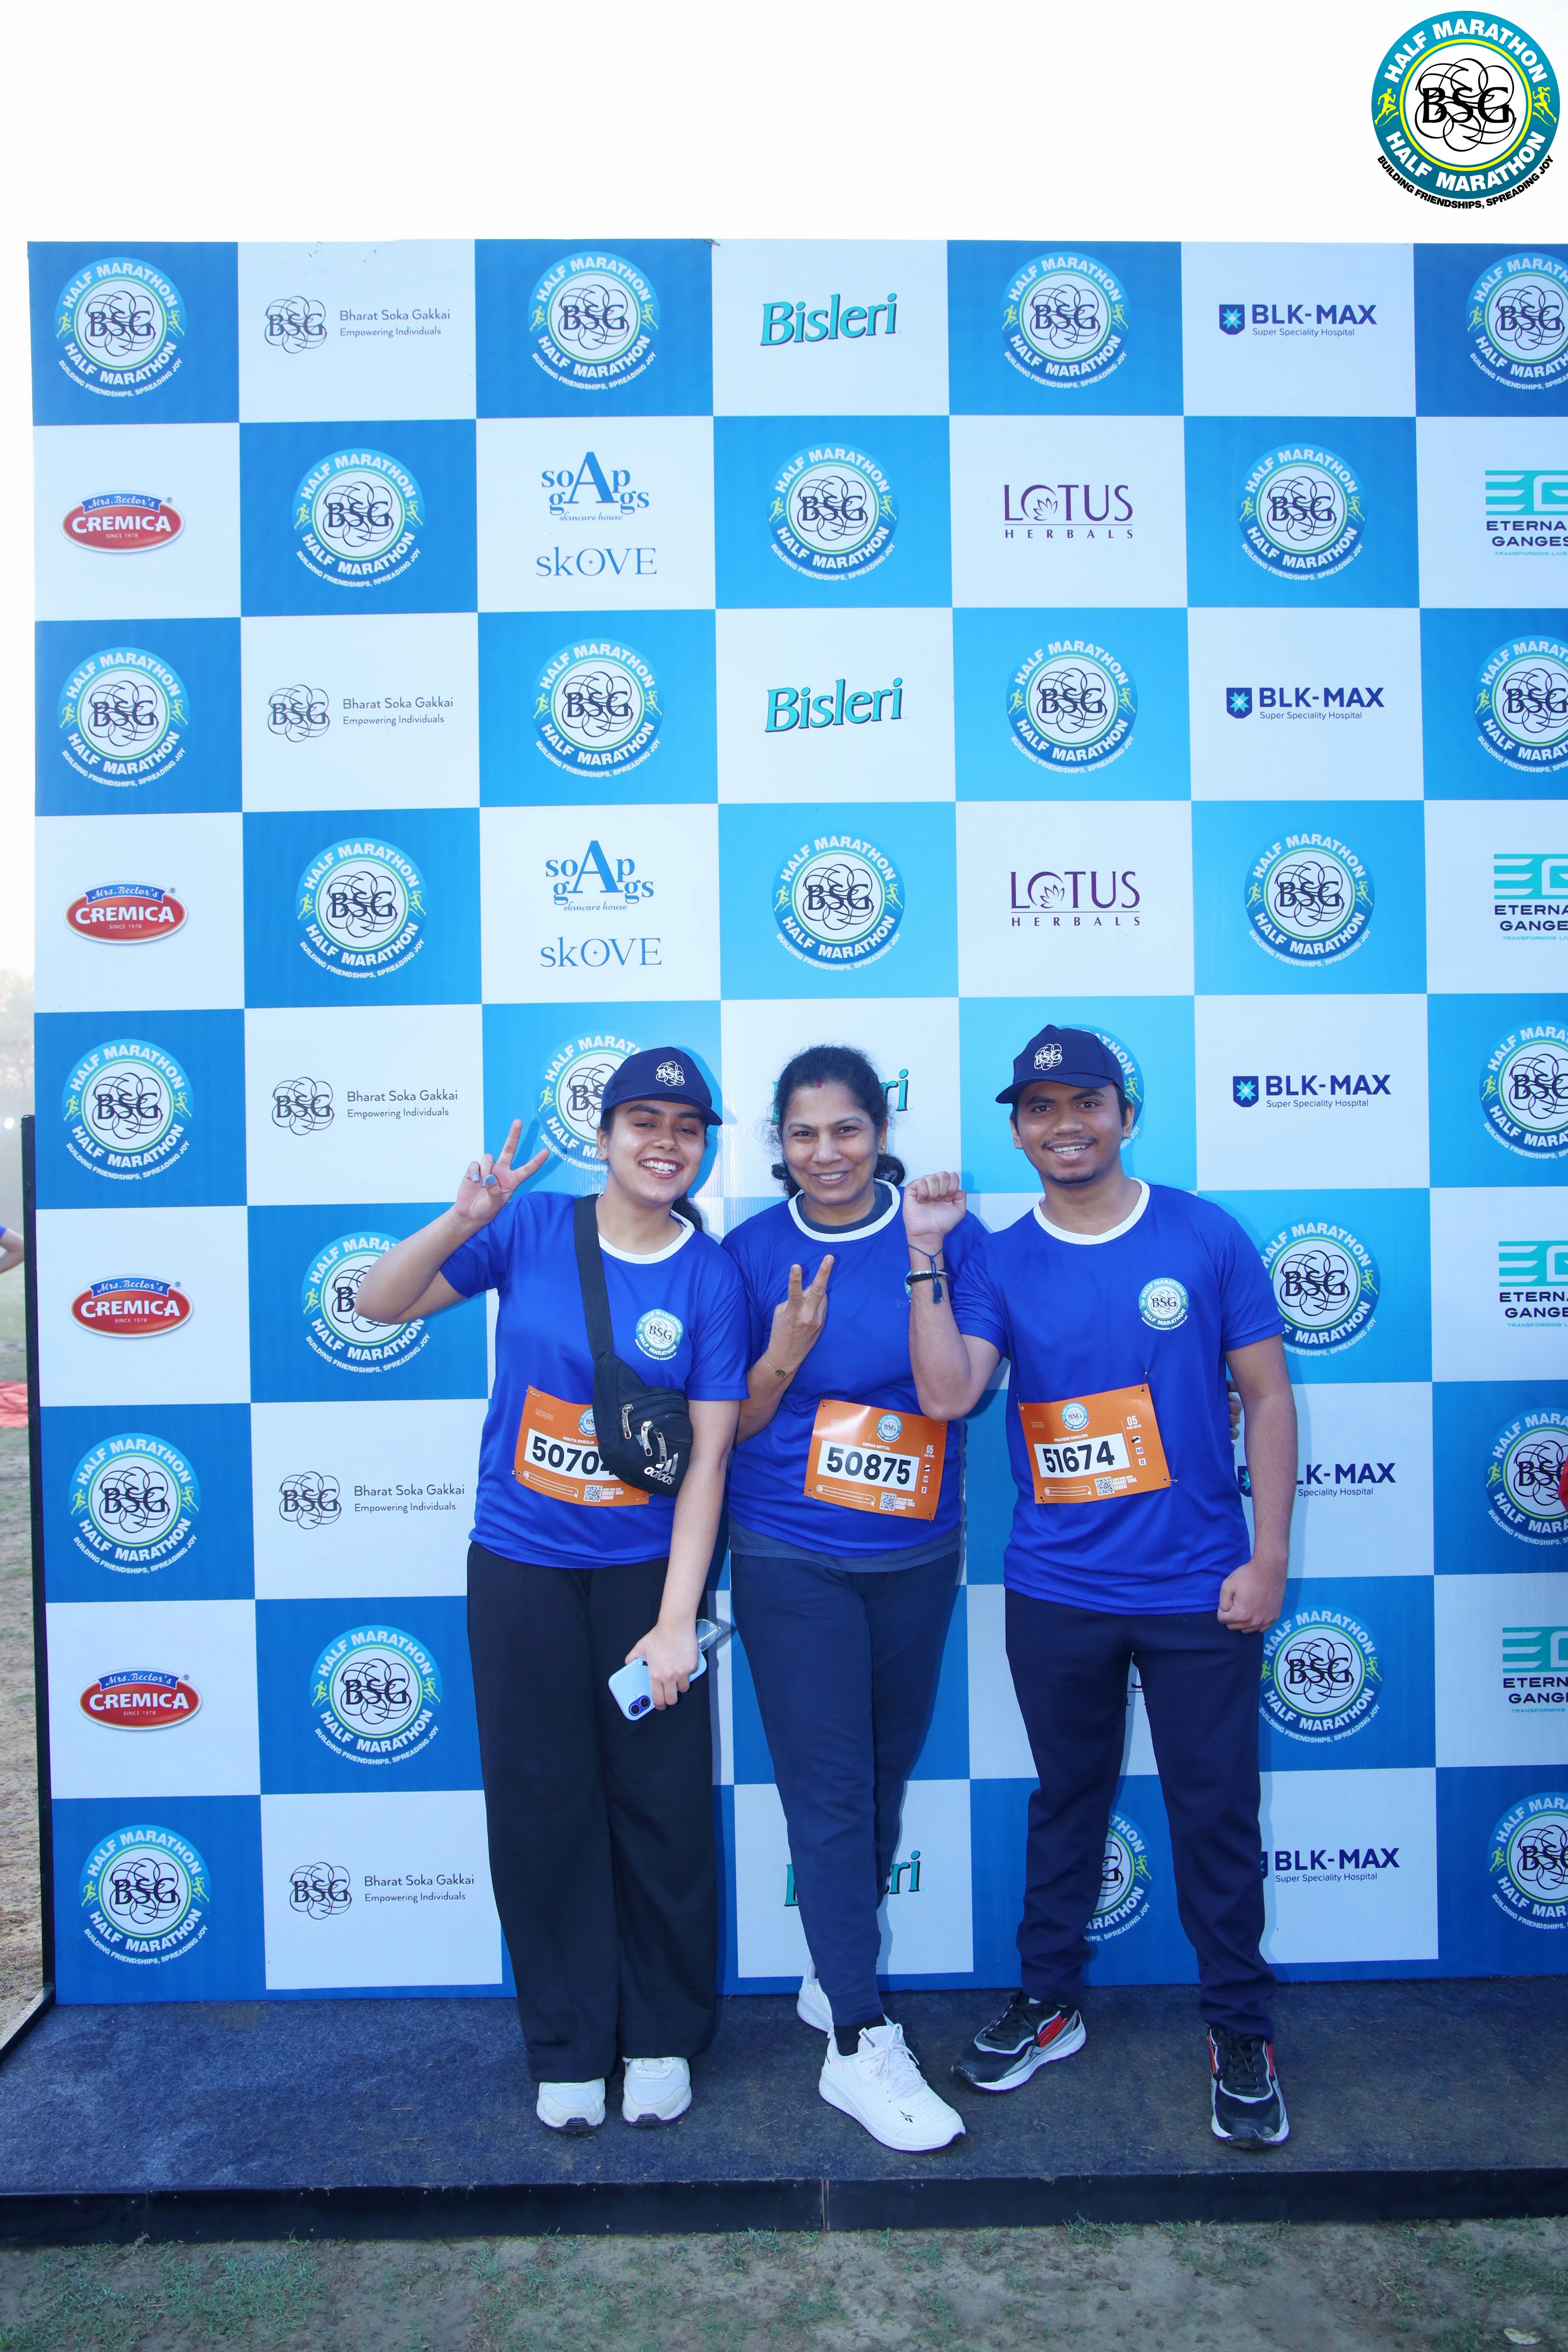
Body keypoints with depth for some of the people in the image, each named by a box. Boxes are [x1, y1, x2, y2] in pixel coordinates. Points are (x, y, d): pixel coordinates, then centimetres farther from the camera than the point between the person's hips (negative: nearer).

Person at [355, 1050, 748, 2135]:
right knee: (542, 1807, 10)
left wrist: (677, 1619, -13)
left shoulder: (712, 1278, -7)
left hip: (645, 1570, 0)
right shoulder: (532, 1225, -5)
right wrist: (463, 1220, -24)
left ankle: (664, 2037, 31)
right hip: (520, 1567, 1)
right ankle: (569, 2046, 30)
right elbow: (379, 1305, -6)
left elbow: (708, 1458, -9)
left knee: (662, 1807, 7)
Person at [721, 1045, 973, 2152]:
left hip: (915, 1560, 2)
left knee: (885, 1780, 17)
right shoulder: (752, 1252, -4)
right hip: (792, 1563, -2)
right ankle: (861, 2046, 13)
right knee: (830, 1797, 0)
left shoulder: (940, 1228, -4)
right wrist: (785, 1350, -18)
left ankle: (838, 1973, 39)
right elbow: (730, 1427, -1)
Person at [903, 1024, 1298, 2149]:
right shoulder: (999, 1263, -1)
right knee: (1066, 1801, 18)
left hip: (1200, 1590, -1)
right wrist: (925, 1256, -18)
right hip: (1056, 1592, 2)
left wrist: (1270, 1558, -4)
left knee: (1218, 1813, 9)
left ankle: (1242, 2032, 30)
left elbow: (1268, 1395, -1)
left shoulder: (1207, 1237, -4)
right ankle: (1049, 2002, 37)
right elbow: (947, 1393, -14)